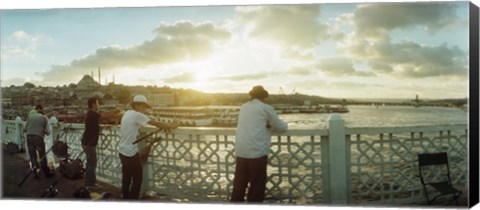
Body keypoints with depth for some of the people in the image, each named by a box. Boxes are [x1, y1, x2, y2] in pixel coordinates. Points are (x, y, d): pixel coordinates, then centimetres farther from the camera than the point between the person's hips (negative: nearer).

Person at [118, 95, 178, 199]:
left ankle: (125, 199, 26)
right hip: (131, 152, -9)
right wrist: (170, 126, -5)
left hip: (122, 151, 9)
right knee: (137, 178, 1)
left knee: (126, 178, 17)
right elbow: (155, 123, -17)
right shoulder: (136, 115, -15)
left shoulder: (127, 113, 12)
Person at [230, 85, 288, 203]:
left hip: (240, 152, 6)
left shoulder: (244, 107, 16)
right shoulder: (265, 108, 0)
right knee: (257, 186, 5)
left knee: (239, 185, 11)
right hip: (257, 152, -5)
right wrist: (285, 125, 27)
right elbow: (280, 127, 7)